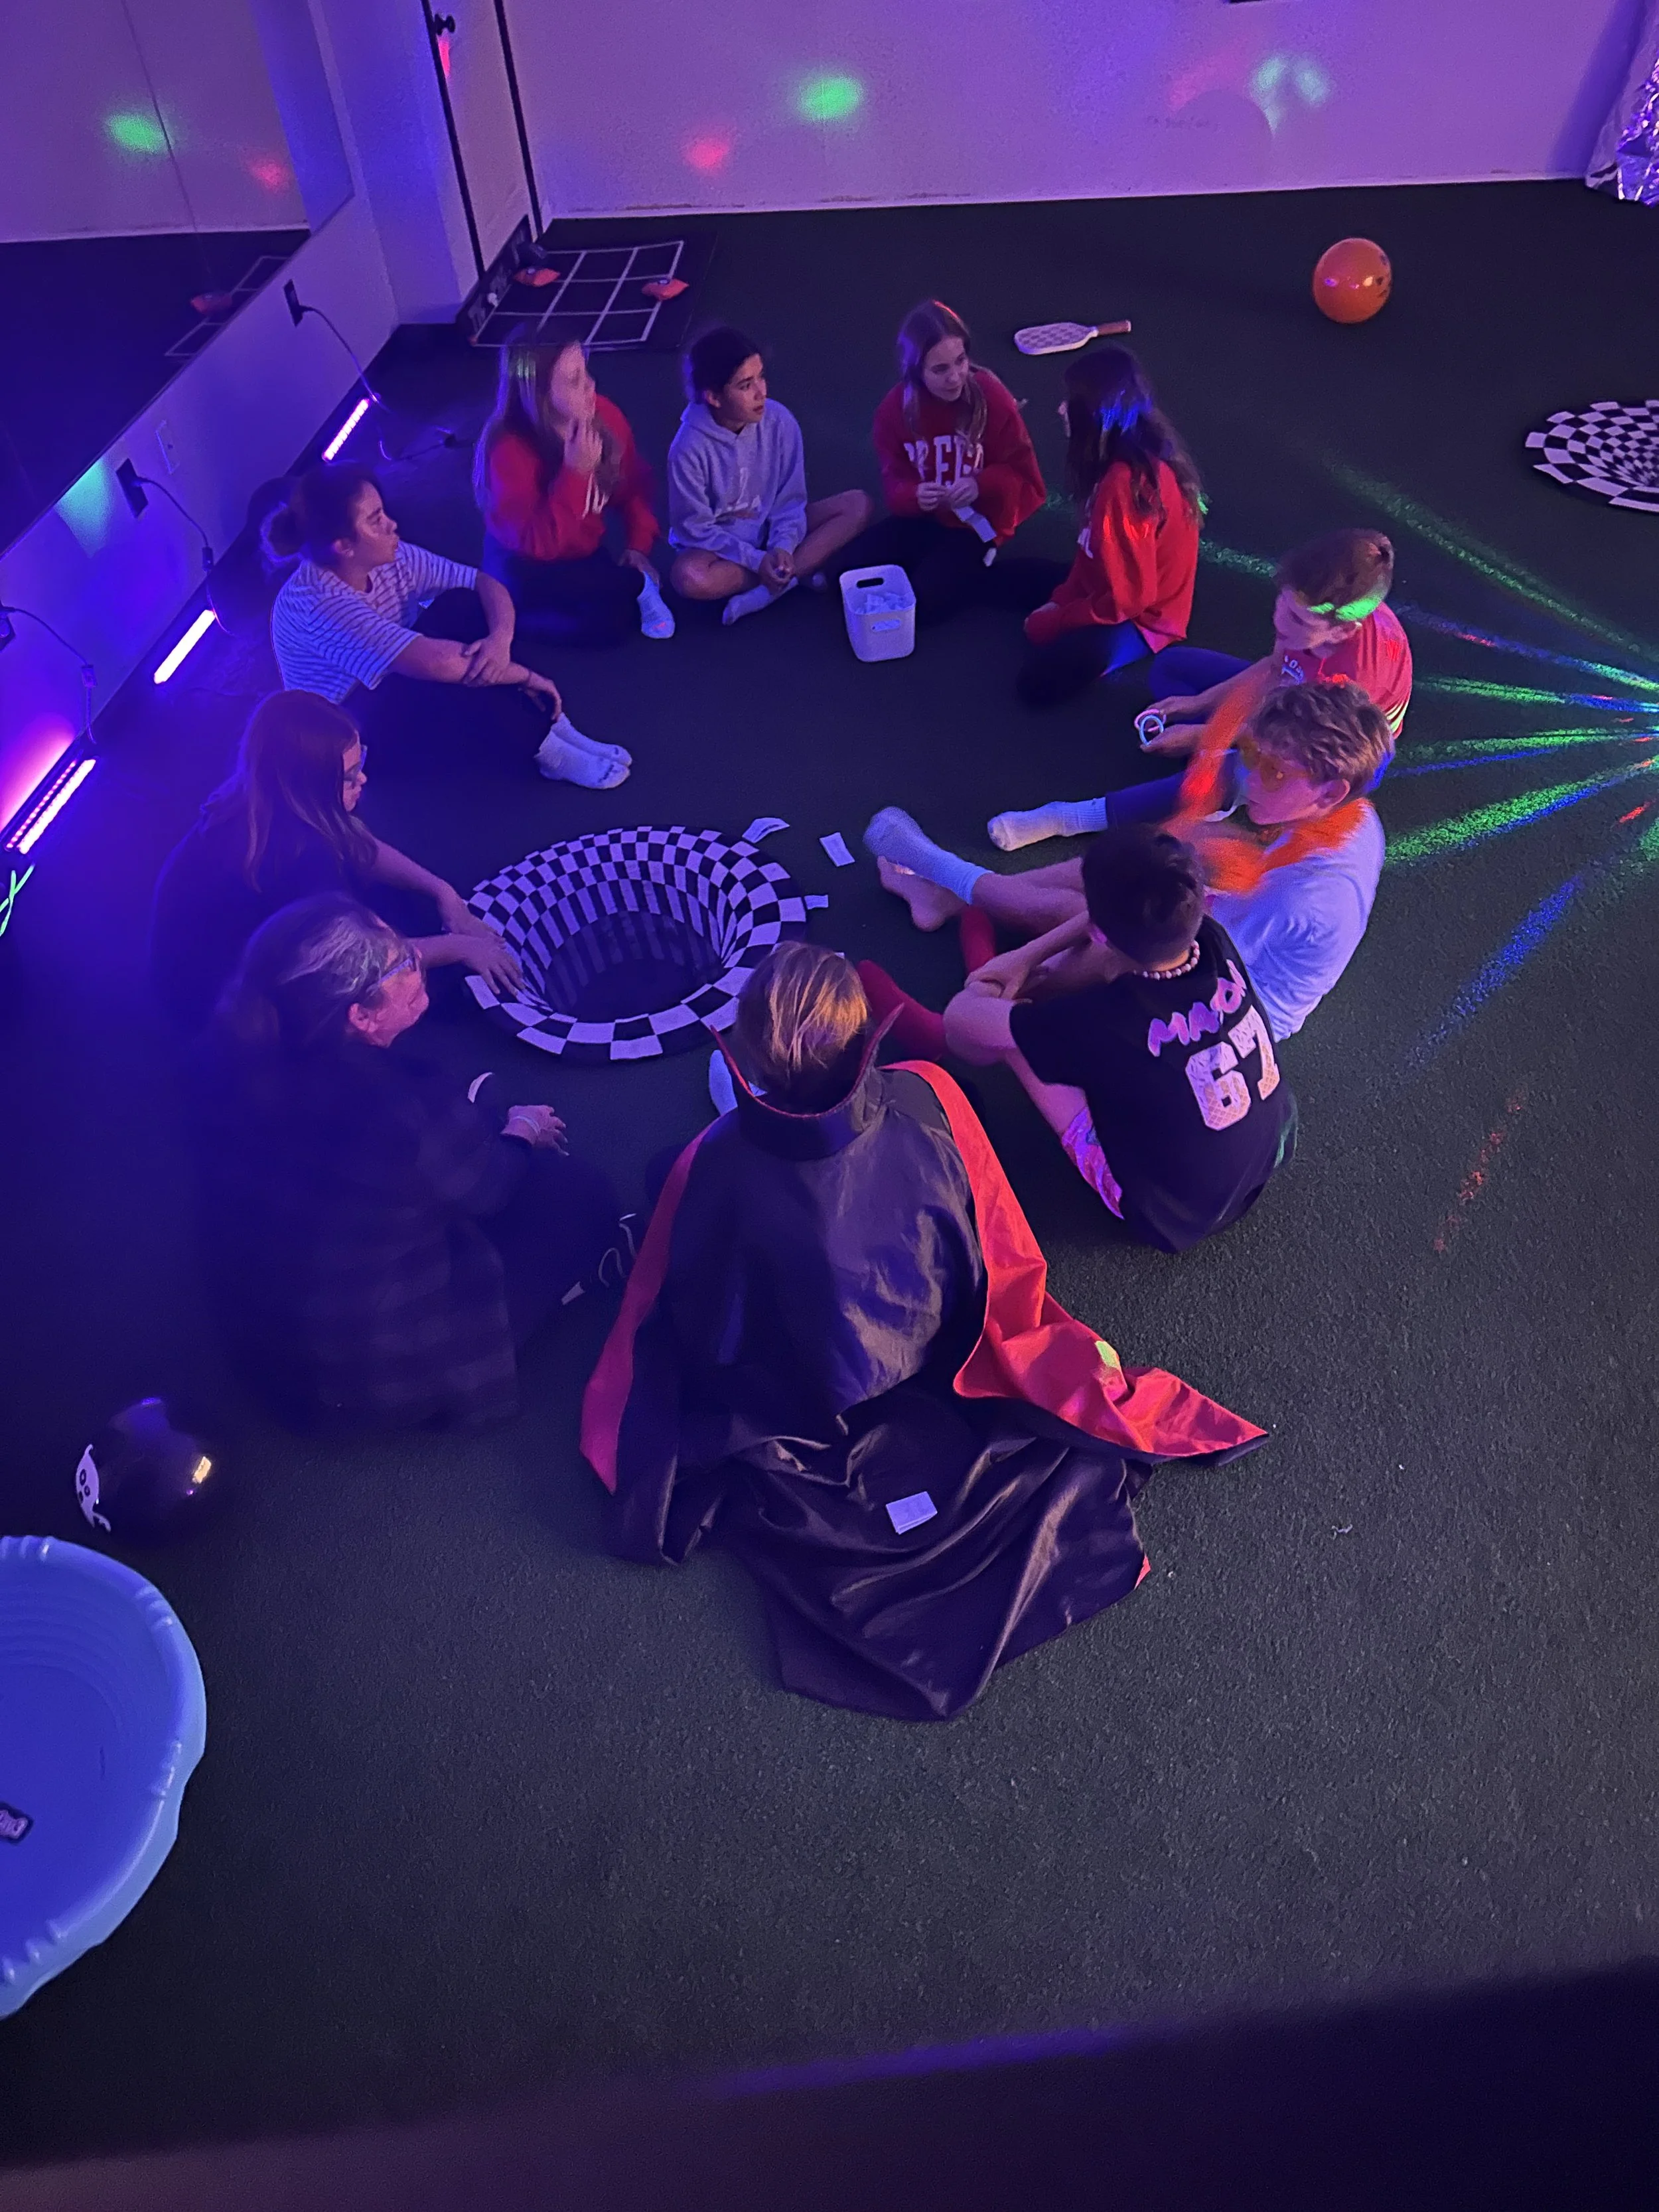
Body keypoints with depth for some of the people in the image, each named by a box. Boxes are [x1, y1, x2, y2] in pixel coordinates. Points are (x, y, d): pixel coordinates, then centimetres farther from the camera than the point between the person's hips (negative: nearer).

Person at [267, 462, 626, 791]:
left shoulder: (389, 558, -11)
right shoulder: (315, 603, -33)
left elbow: (485, 583, -7)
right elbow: (433, 662, -40)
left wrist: (501, 638, -29)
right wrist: (526, 675, -31)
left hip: (400, 685, 7)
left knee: (462, 605, -17)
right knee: (451, 676, -35)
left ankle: (548, 722, -17)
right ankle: (550, 751, -17)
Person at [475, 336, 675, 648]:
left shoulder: (603, 416, -13)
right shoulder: (510, 451, -30)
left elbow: (633, 486, 5)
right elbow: (538, 544, -34)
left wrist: (638, 545, -7)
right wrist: (575, 473, -39)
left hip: (584, 553, 5)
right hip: (524, 569, -5)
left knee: (622, 618, -20)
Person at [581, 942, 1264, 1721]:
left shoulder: (711, 1170, -33)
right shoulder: (928, 1102, -29)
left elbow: (661, 1318, -12)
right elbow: (1005, 1270, -14)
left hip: (789, 1417, -1)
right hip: (934, 1377, 2)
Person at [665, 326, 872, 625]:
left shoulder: (779, 420, -14)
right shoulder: (690, 447, -22)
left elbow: (791, 499, -6)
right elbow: (694, 528, -16)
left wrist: (783, 547, -24)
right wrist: (756, 560, -24)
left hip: (773, 529, 4)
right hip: (719, 542, -3)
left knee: (858, 506, -16)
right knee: (688, 578, -38)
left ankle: (768, 589, -24)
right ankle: (796, 575, -18)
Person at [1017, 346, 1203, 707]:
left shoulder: (1128, 483, -33)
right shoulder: (1136, 455, -5)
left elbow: (1127, 597, -28)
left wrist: (1055, 621, -18)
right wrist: (1061, 599, -2)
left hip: (1138, 614, -9)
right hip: (1106, 586, 9)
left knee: (1039, 681, -25)